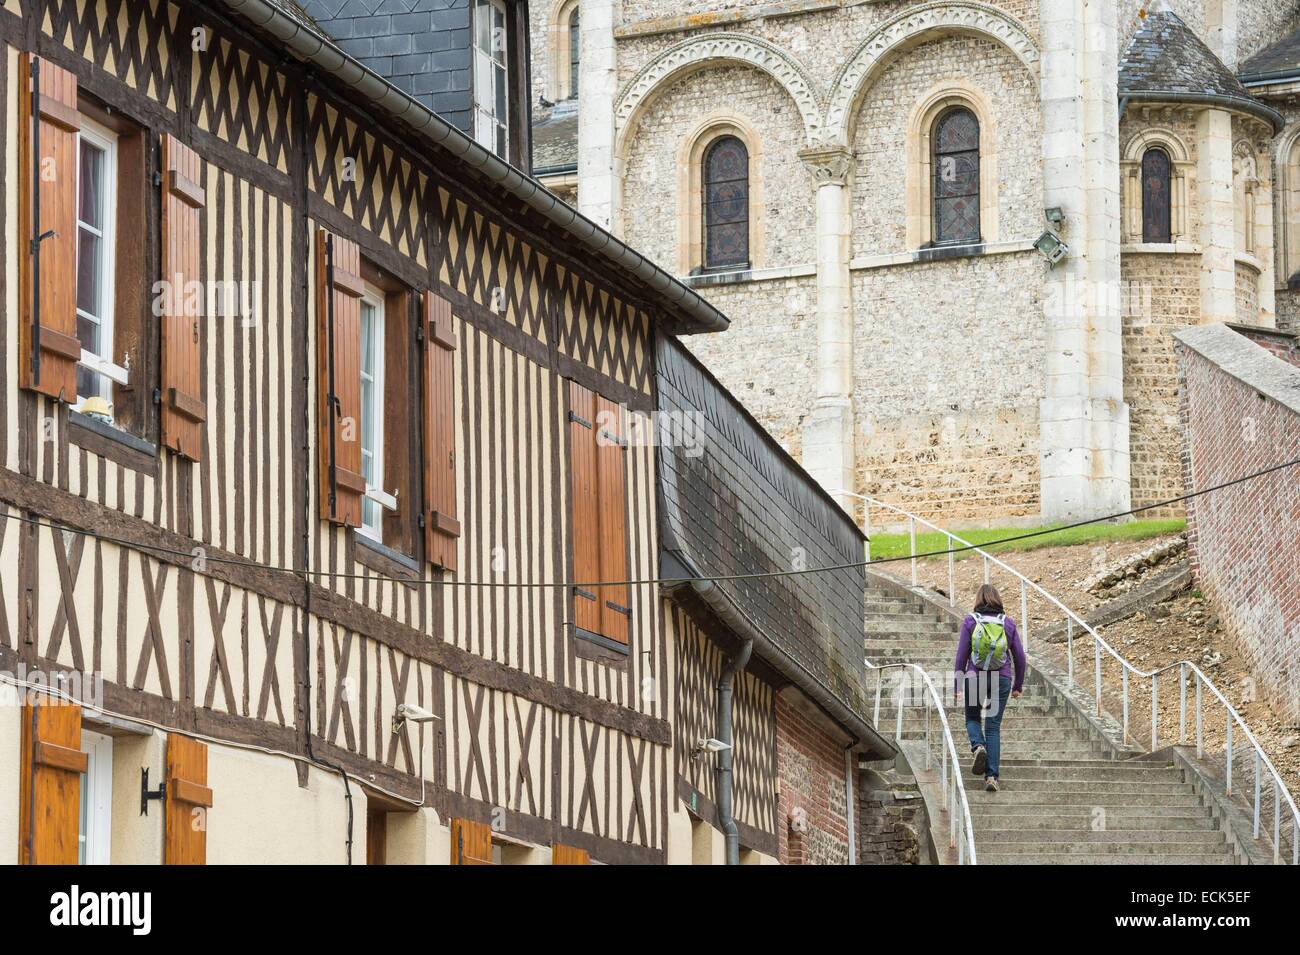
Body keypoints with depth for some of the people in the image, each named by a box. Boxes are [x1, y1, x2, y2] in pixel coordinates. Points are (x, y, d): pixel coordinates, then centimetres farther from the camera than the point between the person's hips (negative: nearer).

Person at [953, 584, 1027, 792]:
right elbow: (1019, 656, 4)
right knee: (993, 726, 7)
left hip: (975, 678, -1)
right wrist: (1018, 685, 15)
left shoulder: (970, 622, -4)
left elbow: (962, 654, -5)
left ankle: (978, 746, -10)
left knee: (972, 718, 21)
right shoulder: (1008, 623, 2)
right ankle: (991, 776, -2)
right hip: (1002, 680, 1)